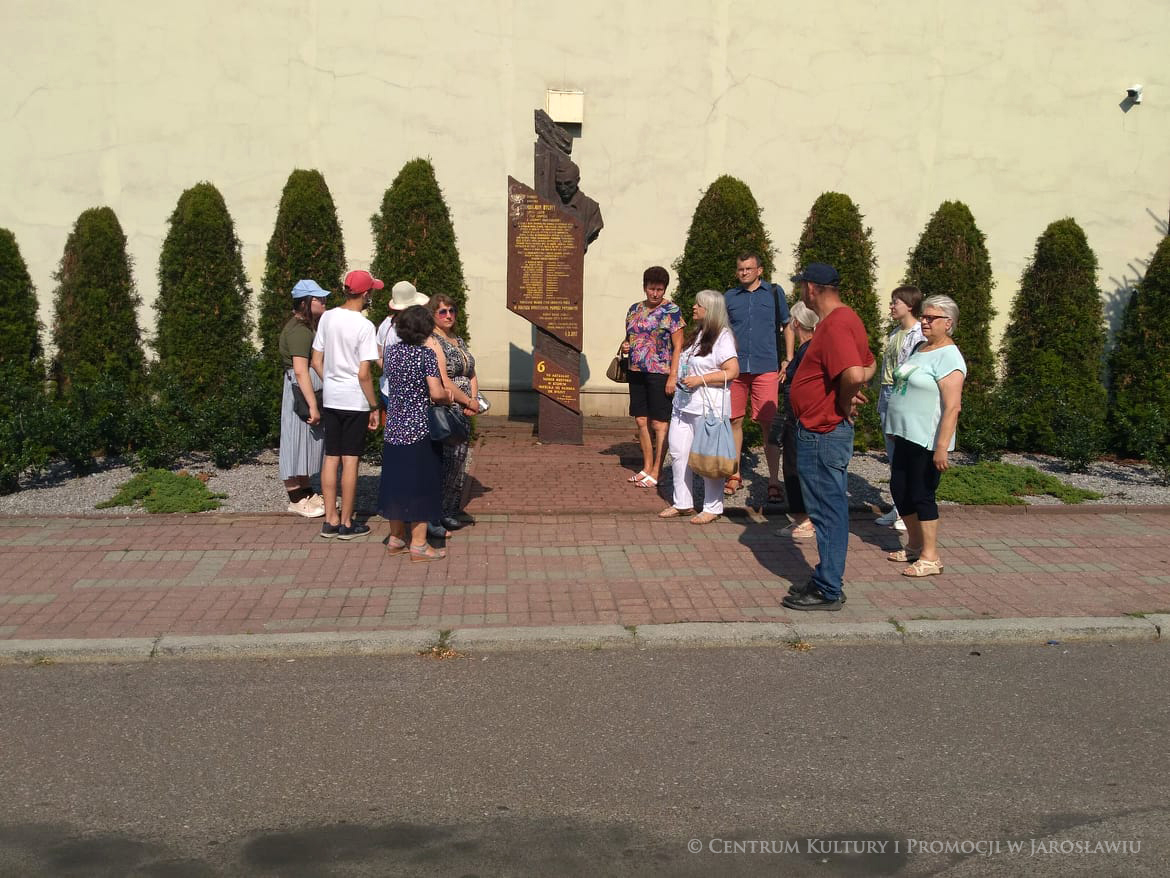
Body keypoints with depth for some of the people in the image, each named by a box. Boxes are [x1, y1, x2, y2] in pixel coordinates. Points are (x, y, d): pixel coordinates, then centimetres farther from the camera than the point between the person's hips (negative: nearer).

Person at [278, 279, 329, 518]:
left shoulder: (307, 327, 14)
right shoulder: (299, 331, -18)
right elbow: (300, 370, -25)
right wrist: (313, 405, -27)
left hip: (313, 388, 10)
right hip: (300, 391, -10)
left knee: (309, 442, 15)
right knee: (298, 441, -2)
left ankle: (306, 492, 25)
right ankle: (296, 500, 5)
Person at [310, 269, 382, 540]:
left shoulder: (327, 317, 3)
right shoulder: (363, 325, -14)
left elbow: (316, 361, 7)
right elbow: (364, 374, -16)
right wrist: (374, 407, -7)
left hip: (331, 399, 6)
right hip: (355, 401, -6)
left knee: (331, 459, 10)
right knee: (350, 461, 1)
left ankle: (330, 520, 16)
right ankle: (346, 523, 8)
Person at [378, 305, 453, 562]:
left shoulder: (391, 352, 4)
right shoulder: (426, 354, -15)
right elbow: (436, 393, -23)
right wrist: (448, 398, -1)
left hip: (393, 430, 6)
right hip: (419, 430, -6)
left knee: (396, 482, 14)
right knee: (421, 485, 2)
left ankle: (396, 539, 24)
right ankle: (418, 544, 7)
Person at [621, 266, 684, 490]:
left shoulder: (671, 311, -5)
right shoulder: (635, 309, 13)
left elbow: (678, 347, -8)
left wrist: (673, 376, -15)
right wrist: (625, 346, 2)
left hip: (660, 373, -6)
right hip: (637, 372, 6)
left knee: (659, 423, -2)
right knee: (641, 421, 10)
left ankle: (656, 472, 5)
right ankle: (646, 468, 21)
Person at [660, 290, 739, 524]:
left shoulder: (722, 337, -10)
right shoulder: (696, 334, 16)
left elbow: (732, 371, -18)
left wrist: (700, 379, -21)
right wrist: (677, 377, 15)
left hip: (708, 407, -9)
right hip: (683, 403, 9)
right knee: (678, 452, 9)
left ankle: (712, 508, 9)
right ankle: (682, 503, 20)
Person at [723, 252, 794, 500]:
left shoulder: (774, 292, 7)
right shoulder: (729, 297, 11)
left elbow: (787, 327, 13)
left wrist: (788, 360, 3)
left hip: (765, 368, -2)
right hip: (735, 368, 2)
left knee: (768, 424, -5)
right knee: (735, 421, 6)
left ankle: (774, 482, 0)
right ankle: (735, 476, 19)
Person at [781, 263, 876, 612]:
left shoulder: (835, 325, -20)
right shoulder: (843, 319, 13)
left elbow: (854, 375, -35)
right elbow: (869, 366, 25)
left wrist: (844, 401, -16)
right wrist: (848, 393, 10)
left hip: (823, 434, -10)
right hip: (824, 430, 10)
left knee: (828, 510, -2)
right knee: (829, 509, 17)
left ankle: (827, 591, 7)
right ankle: (827, 579, 28)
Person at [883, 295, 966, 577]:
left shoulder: (948, 356, -15)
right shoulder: (921, 349, 13)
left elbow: (952, 407, -21)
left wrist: (942, 447, -26)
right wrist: (895, 431, 23)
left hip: (927, 440, -9)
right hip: (906, 436, 9)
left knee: (921, 495, -3)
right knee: (899, 490, 14)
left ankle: (930, 558, 8)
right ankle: (915, 545, 30)